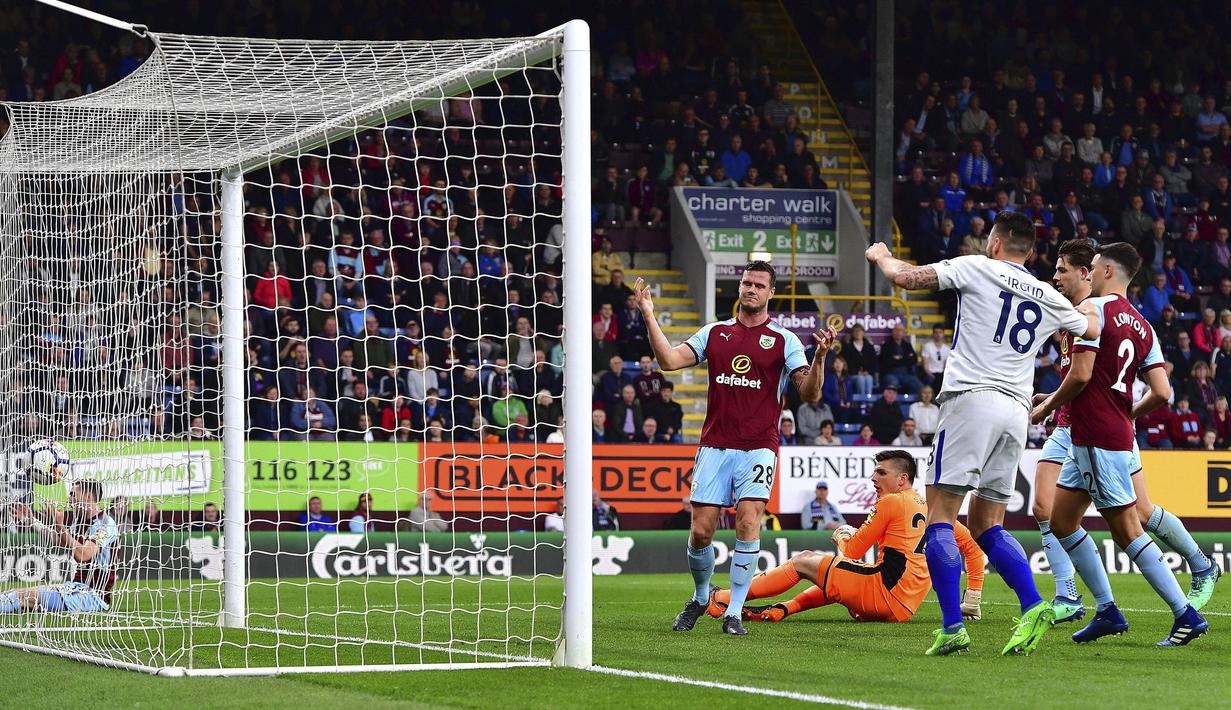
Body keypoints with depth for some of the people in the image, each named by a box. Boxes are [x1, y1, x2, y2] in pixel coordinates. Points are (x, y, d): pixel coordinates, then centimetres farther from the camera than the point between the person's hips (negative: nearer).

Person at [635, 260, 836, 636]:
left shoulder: (784, 340, 5)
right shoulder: (715, 333, 12)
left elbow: (809, 393, -2)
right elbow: (670, 360, 2)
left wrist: (820, 356, -20)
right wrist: (649, 316, -6)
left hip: (758, 446, -2)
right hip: (714, 446, 2)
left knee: (748, 523, -18)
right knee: (701, 532, -3)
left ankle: (734, 612, -9)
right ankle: (700, 597, 24)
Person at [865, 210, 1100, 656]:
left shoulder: (976, 268, 2)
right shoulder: (1047, 297, 16)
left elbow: (905, 277, -1)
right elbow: (1093, 329, 33)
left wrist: (881, 256, 22)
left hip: (971, 399, -6)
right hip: (1017, 411, 6)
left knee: (940, 516, -4)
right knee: (985, 525, 13)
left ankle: (952, 626, -16)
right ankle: (1032, 606, -7)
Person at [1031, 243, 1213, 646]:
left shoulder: (1094, 309, -11)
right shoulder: (1142, 326, 13)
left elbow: (1080, 376, -18)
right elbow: (1162, 393, 7)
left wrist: (1047, 406, -2)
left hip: (1097, 440, -9)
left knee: (1127, 530, -6)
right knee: (1062, 522, 15)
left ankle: (1186, 616, -6)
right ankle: (1107, 612, 15)